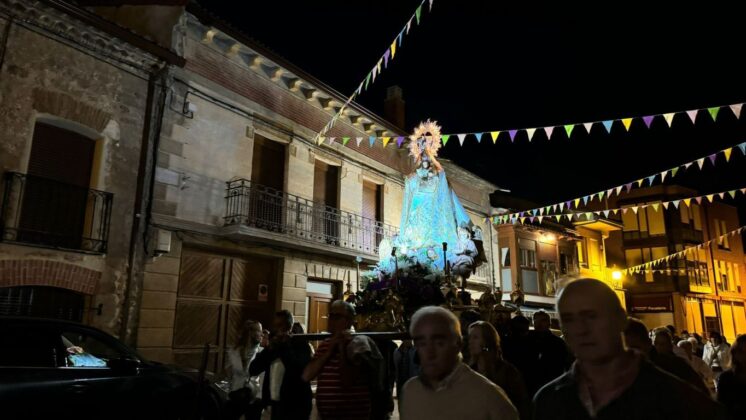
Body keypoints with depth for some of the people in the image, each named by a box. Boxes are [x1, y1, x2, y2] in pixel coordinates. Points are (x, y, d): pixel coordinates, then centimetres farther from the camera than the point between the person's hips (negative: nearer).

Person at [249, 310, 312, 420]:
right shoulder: (272, 344, 9)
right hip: (275, 404, 6)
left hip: (295, 405, -5)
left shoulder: (300, 344, -7)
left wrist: (285, 346, -15)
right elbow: (253, 370, 3)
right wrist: (268, 350, -10)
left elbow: (303, 371, -22)